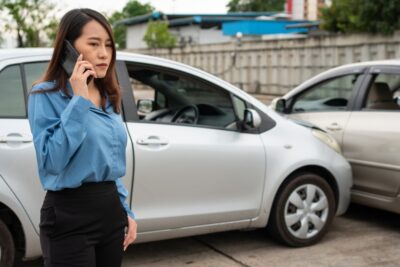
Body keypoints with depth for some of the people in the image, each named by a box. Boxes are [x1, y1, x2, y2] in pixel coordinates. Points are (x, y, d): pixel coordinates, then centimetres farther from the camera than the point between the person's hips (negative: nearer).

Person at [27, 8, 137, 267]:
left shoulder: (109, 97, 10)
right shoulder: (47, 95, -11)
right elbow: (52, 161, -23)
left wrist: (126, 211, 13)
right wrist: (78, 100, -22)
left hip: (111, 209, 7)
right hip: (70, 214, -7)